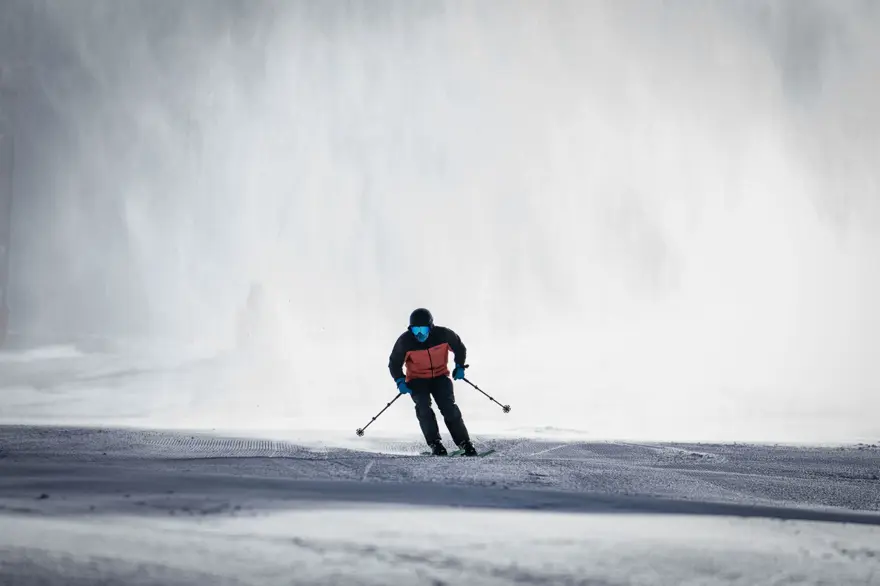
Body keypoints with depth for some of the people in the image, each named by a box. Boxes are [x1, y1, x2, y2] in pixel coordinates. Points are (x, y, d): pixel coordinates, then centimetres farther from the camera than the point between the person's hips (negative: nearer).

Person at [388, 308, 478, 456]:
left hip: (440, 377, 0)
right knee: (423, 407, -23)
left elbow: (459, 348, 4)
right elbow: (394, 363, -6)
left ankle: (464, 443, -7)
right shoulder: (405, 341, -19)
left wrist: (460, 367, -4)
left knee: (449, 407, -14)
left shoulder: (443, 335, -17)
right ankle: (435, 443, -19)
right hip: (417, 380, 0)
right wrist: (400, 381, -19)